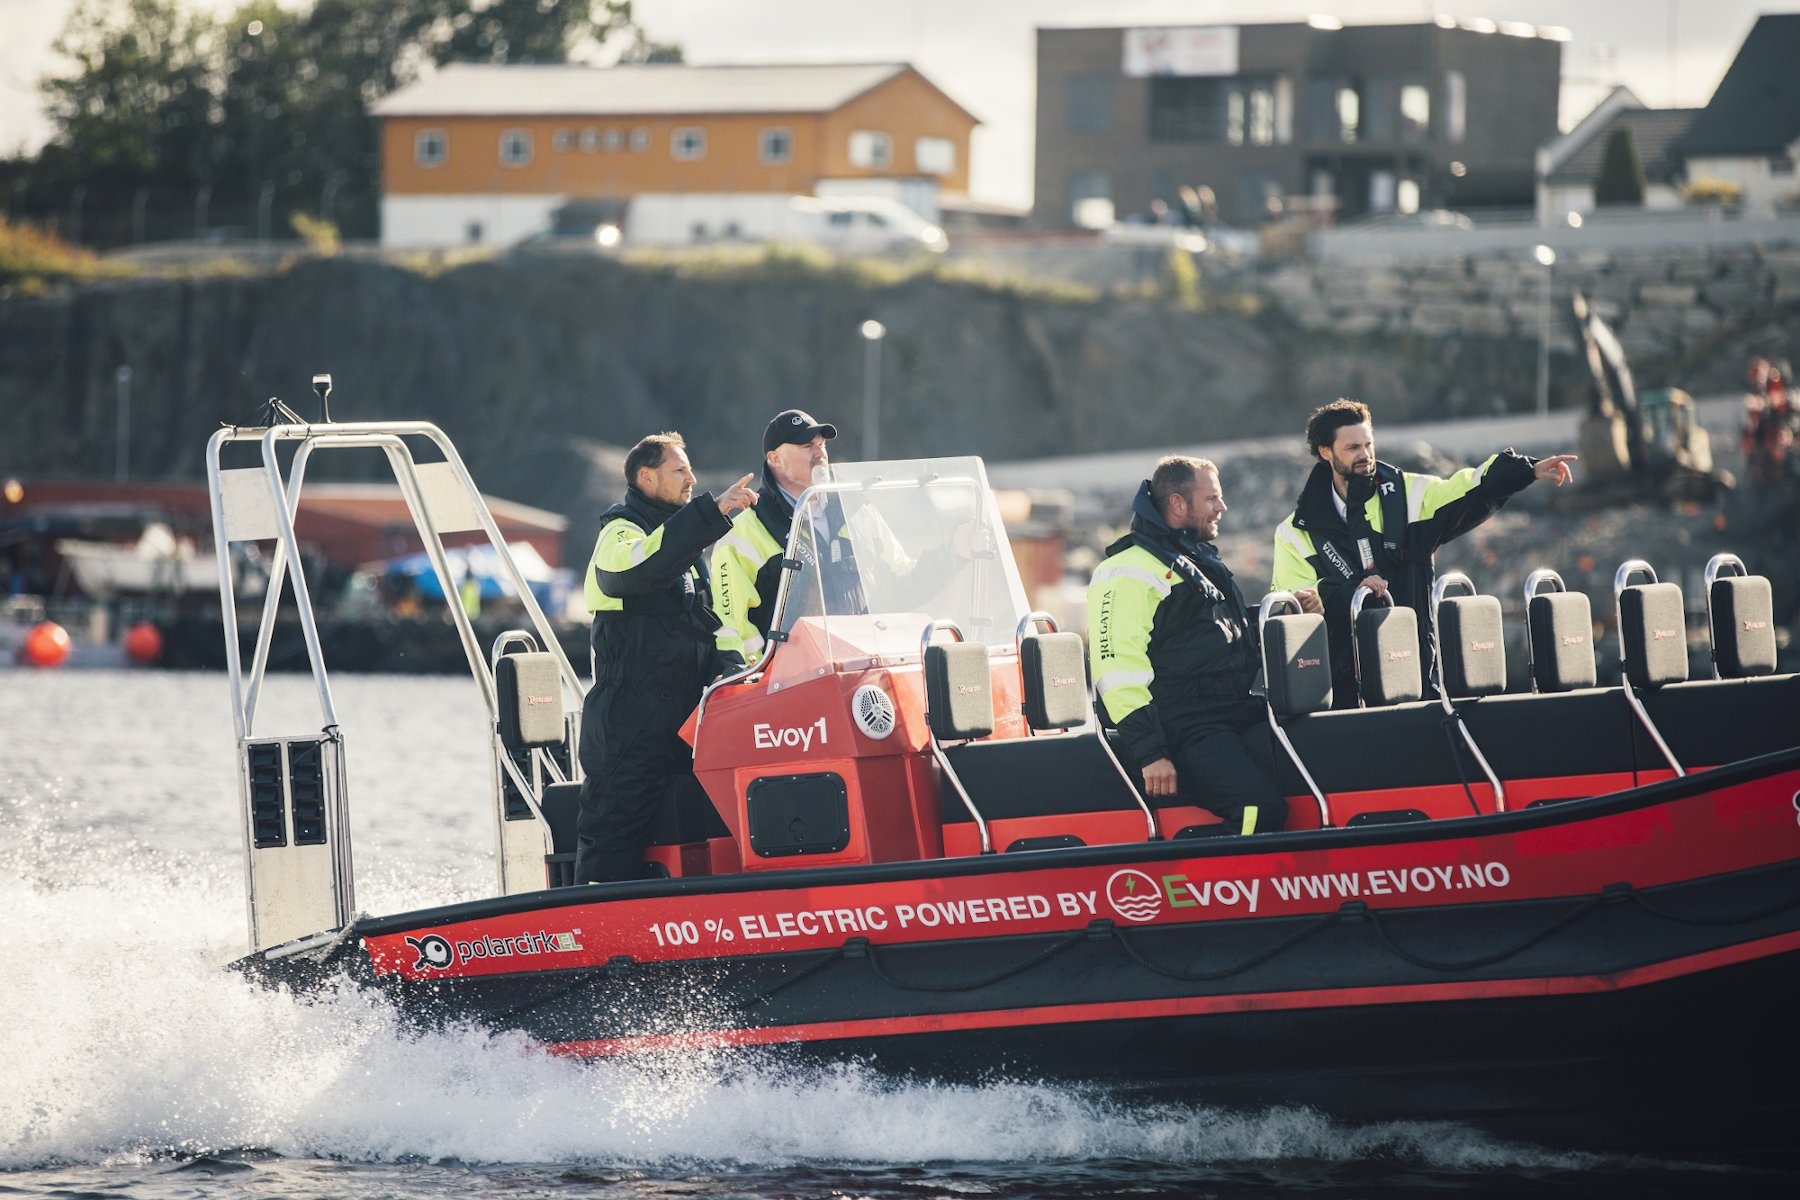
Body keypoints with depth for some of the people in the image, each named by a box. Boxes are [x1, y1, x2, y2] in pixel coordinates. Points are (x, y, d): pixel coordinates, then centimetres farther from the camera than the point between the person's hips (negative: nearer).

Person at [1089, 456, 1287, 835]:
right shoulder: (1129, 572, -5)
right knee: (1262, 810, -28)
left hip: (1240, 716, 9)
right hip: (1187, 729, -9)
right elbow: (1118, 671, -14)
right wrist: (1150, 754, -21)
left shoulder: (1205, 563, 26)